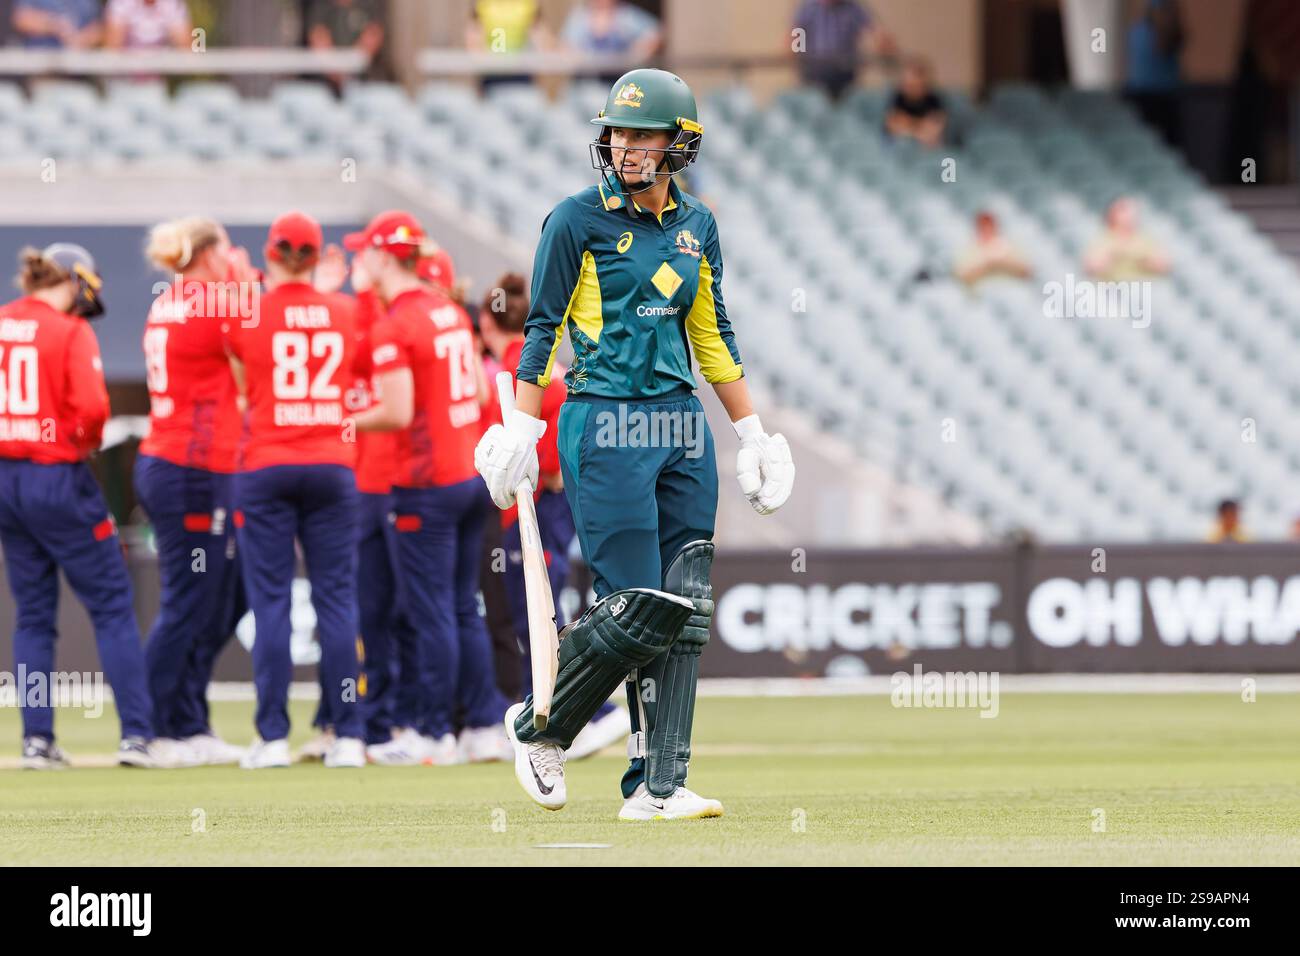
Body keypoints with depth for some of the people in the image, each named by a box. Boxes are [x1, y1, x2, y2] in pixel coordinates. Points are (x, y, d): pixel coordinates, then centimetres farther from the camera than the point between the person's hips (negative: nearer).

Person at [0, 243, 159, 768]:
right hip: (58, 479, -6)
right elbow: (91, 406, -20)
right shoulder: (71, 331, -10)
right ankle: (136, 734, -5)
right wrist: (84, 441, 0)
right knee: (112, 604, 1)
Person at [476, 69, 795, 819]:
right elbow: (543, 330, -4)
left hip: (683, 424, 6)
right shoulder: (580, 220, -3)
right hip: (606, 424, -6)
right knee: (636, 609, -10)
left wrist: (752, 432, 16)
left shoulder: (696, 226, 12)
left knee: (685, 610, -1)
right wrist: (523, 431, -11)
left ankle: (658, 786, 2)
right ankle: (539, 728, 13)